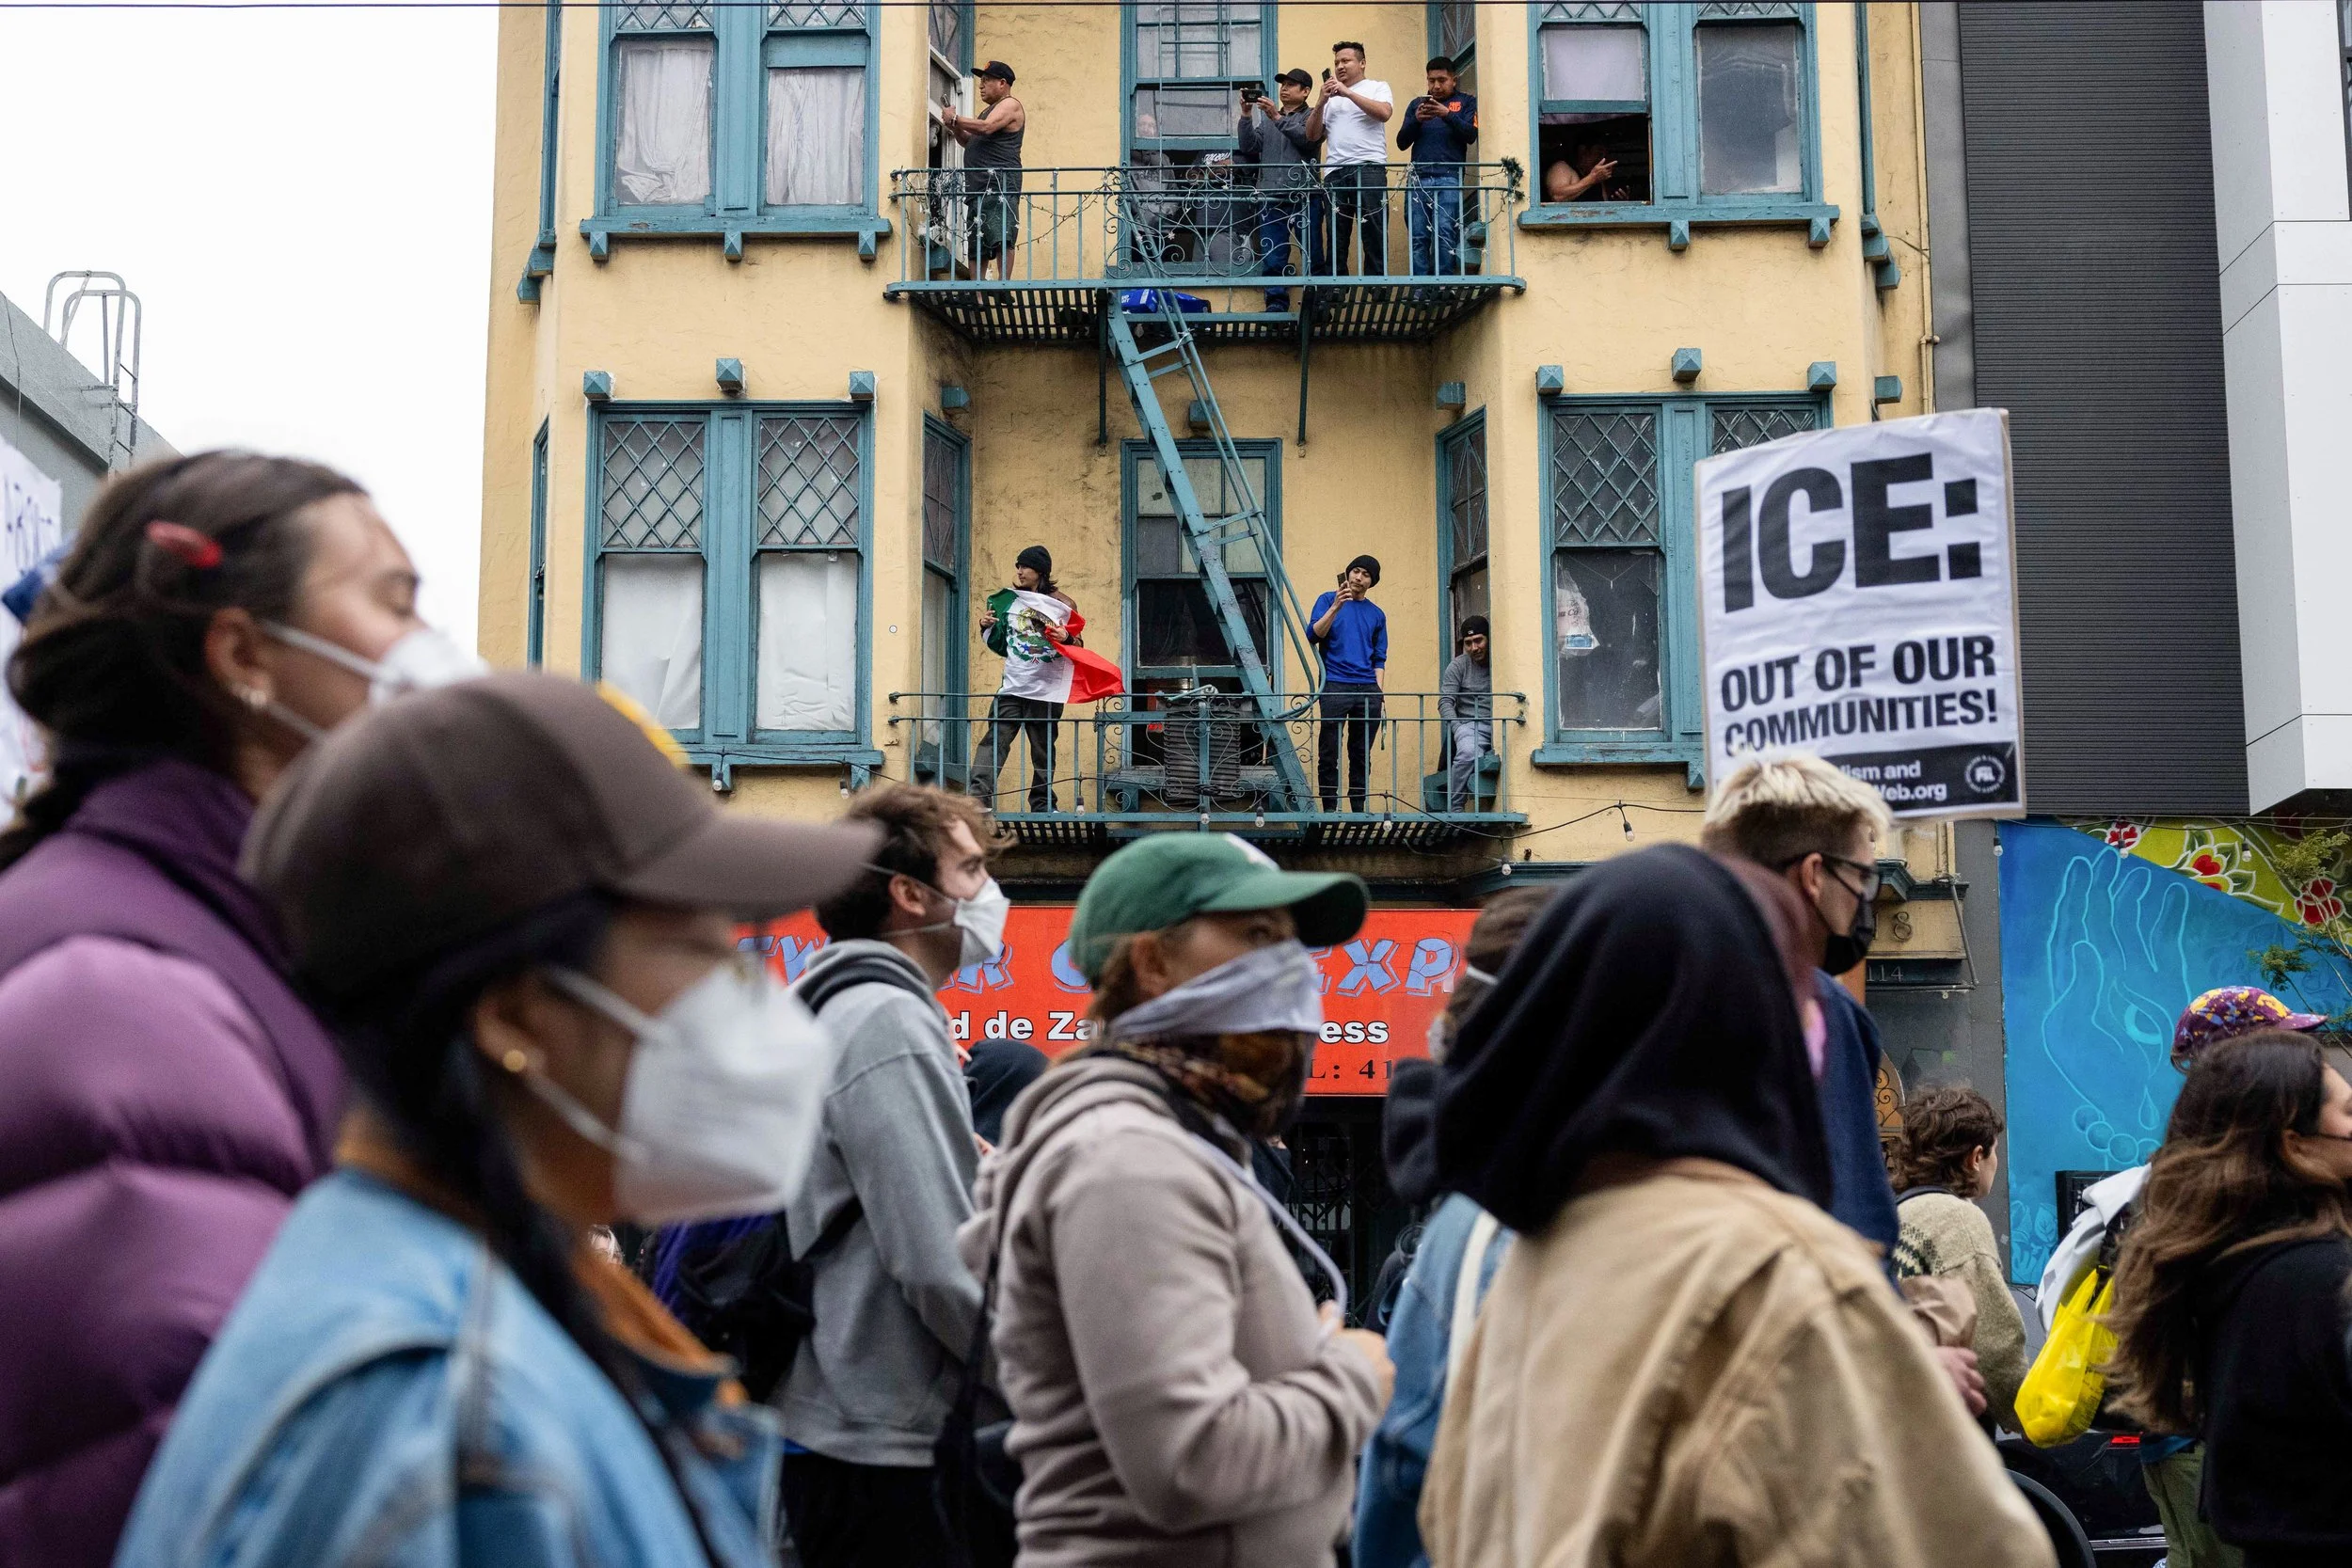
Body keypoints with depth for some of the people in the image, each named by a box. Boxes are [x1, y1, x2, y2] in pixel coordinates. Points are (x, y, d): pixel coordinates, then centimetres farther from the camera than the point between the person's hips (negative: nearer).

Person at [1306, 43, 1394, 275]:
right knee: (1335, 237, -1)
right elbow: (1312, 135, 16)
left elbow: (1384, 113, -8)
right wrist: (1321, 102, 3)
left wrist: (1348, 93, -7)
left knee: (1374, 233, -9)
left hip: (1369, 168, -4)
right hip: (1334, 172, 4)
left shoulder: (1377, 88, 14)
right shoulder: (1329, 97, 24)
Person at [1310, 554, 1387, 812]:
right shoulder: (1328, 600, 8)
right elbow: (1314, 635, -5)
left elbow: (1379, 659, 17)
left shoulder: (1376, 615, 17)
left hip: (1368, 691, 3)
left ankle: (1359, 810, 8)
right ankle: (1330, 810, -2)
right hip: (1335, 686, -3)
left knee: (1362, 755, 4)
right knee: (1329, 753, -5)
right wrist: (1335, 607, -15)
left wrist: (1378, 691, 5)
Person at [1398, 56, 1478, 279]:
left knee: (1445, 234, -16)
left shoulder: (1465, 102, 15)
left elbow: (1471, 135, 0)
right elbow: (1402, 142, 13)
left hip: (1449, 178, -2)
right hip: (1418, 178, 2)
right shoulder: (1416, 104, 21)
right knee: (1418, 237, -7)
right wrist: (1416, 120, -5)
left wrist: (1448, 115, -14)